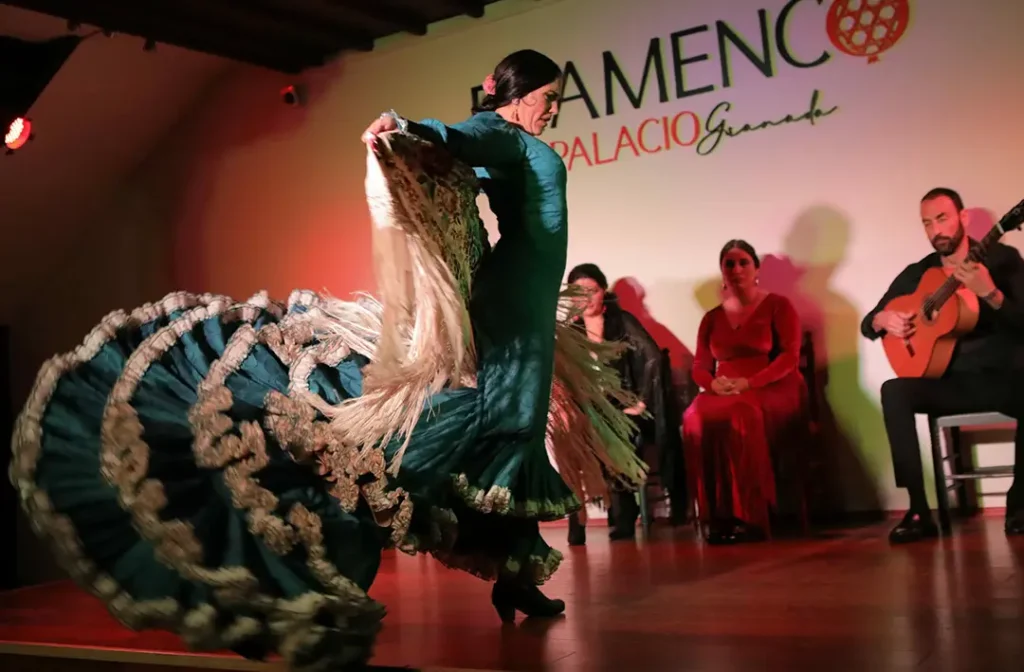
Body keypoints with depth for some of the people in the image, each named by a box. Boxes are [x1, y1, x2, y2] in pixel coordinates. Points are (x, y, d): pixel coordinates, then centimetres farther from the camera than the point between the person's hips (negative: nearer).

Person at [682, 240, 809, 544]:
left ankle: (747, 517, -33)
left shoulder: (778, 305, 7)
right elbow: (699, 366, 14)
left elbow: (790, 357, -4)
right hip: (723, 394, 4)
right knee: (696, 418, -32)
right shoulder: (712, 317, 20)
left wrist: (749, 383, -18)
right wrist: (713, 383, -10)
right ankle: (715, 517, -30)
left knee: (740, 416, -39)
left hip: (772, 391, -4)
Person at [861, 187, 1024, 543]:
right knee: (893, 391, -26)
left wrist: (990, 293, -29)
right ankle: (919, 511, -26)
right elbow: (867, 324, 11)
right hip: (949, 381, 3)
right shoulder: (916, 274, 9)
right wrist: (884, 319, -13)